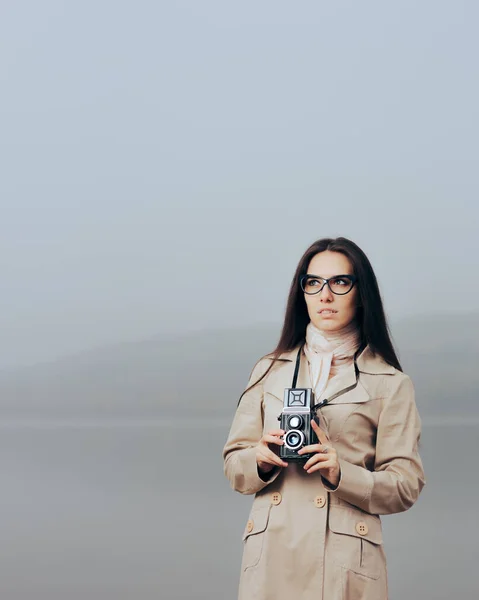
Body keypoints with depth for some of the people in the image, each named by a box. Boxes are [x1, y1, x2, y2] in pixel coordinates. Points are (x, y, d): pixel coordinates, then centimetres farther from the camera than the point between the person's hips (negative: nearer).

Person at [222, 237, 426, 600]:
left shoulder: (391, 384, 3)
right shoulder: (270, 370, 12)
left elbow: (405, 487, 0)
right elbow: (234, 464, 12)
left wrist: (341, 473, -16)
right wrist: (261, 460, -10)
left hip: (346, 560, -2)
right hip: (272, 556, 2)